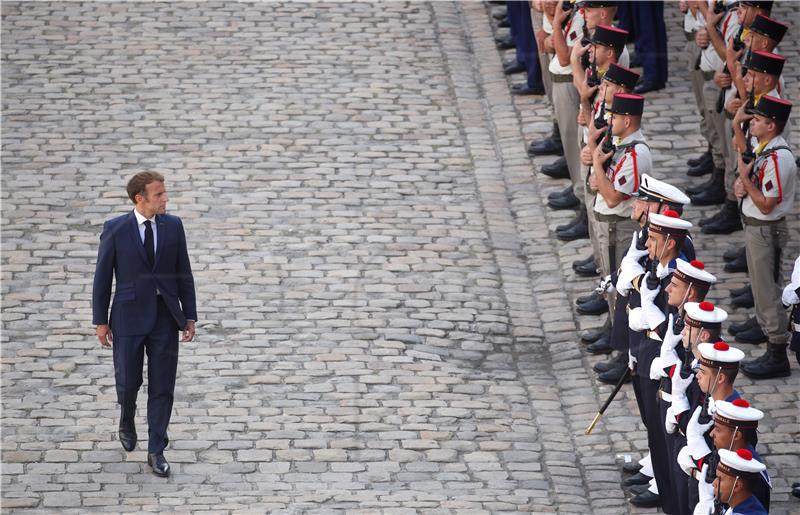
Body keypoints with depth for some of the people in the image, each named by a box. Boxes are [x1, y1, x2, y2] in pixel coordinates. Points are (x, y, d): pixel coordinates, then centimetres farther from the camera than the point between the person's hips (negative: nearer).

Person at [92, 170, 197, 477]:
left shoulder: (173, 226, -1)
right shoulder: (115, 230, -8)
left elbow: (184, 273, 4)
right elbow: (102, 277, -2)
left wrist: (190, 316, 2)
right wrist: (100, 321, -2)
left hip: (165, 318, 2)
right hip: (129, 317, -2)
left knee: (162, 386, 0)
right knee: (128, 381, 7)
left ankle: (156, 452, 8)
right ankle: (127, 420, 40)